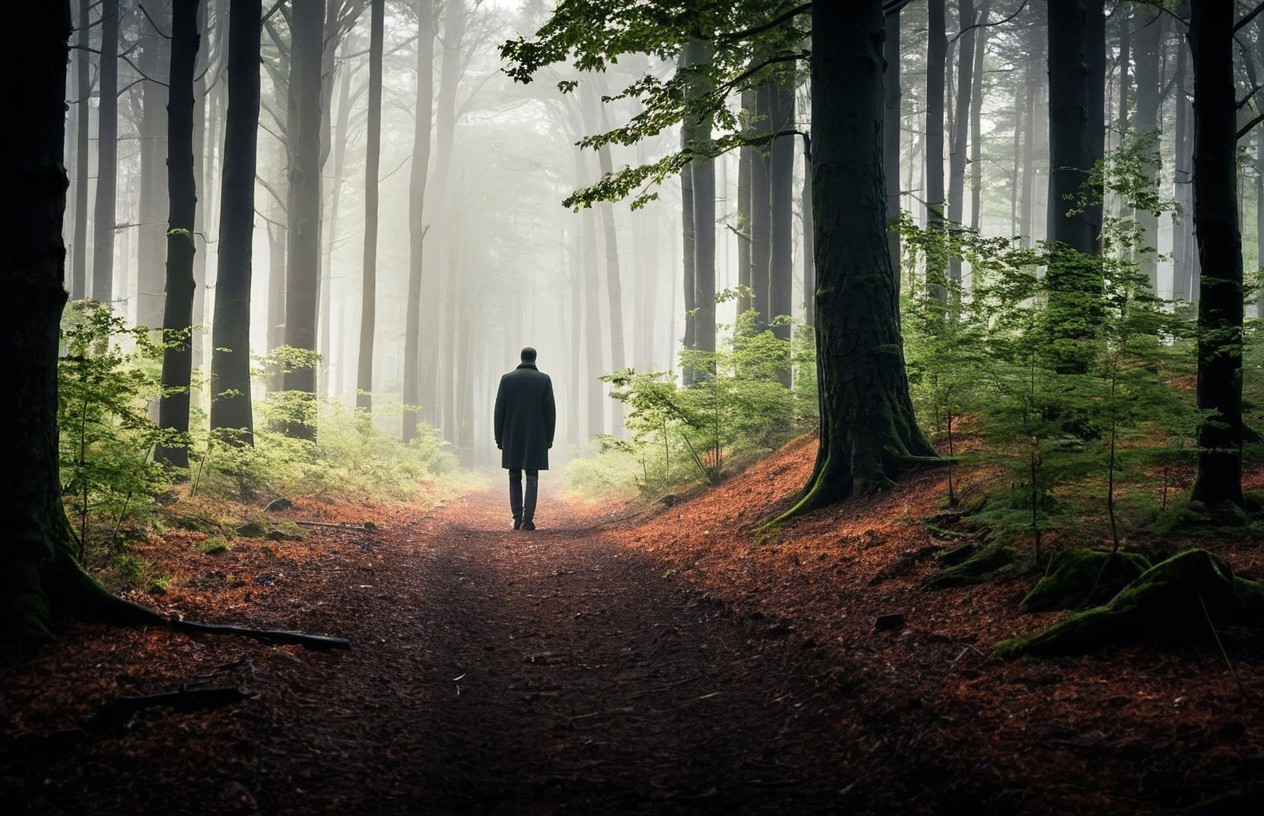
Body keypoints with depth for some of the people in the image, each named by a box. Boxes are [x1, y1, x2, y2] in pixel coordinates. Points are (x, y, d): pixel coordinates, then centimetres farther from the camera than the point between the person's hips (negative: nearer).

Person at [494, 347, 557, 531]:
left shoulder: (507, 378, 0)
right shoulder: (544, 379, -2)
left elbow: (499, 410, -1)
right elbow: (550, 410, -2)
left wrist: (499, 438, 5)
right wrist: (549, 438, 5)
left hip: (512, 438, 1)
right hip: (536, 438, -1)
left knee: (515, 478, 10)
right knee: (532, 478, 1)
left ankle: (517, 518, 7)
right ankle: (527, 519, -11)